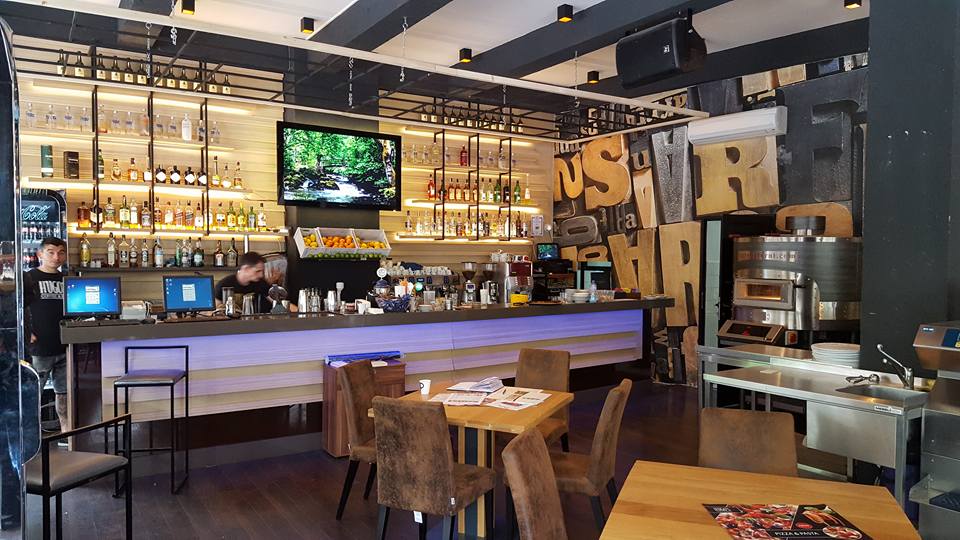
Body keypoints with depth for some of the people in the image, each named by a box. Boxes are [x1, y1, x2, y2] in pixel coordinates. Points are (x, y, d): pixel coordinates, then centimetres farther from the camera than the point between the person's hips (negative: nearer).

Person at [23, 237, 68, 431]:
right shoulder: (29, 278, -2)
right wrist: (27, 333, -12)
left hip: (64, 347, 4)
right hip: (39, 348, -4)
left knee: (64, 391, 11)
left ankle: (66, 428, 20)